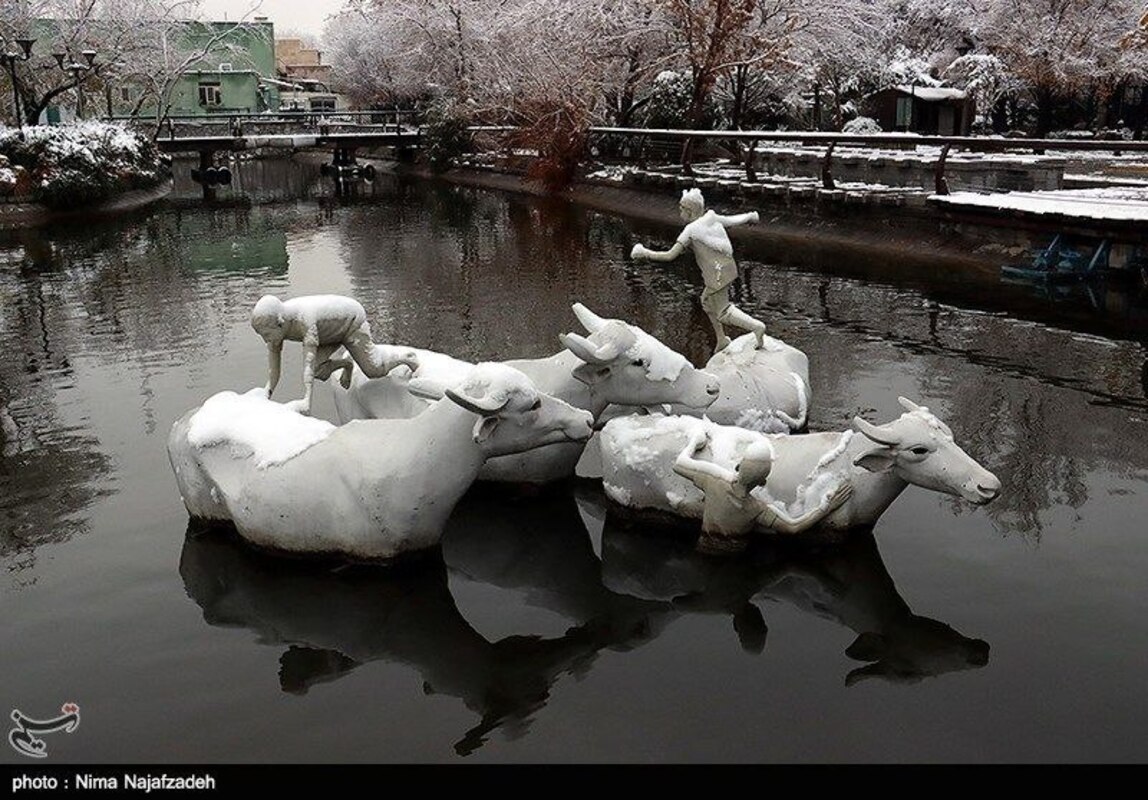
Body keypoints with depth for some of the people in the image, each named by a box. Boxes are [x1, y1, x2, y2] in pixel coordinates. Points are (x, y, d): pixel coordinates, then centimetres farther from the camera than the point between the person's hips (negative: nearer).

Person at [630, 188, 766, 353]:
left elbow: (670, 255, -19)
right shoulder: (713, 218, 1)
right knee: (707, 302, 25)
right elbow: (736, 220, 16)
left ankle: (756, 326, -7)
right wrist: (750, 216, 39)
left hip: (717, 275, -8)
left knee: (722, 312, 5)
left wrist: (646, 253, -7)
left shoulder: (690, 230, -18)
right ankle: (721, 339, 33)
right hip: (727, 266, 8)